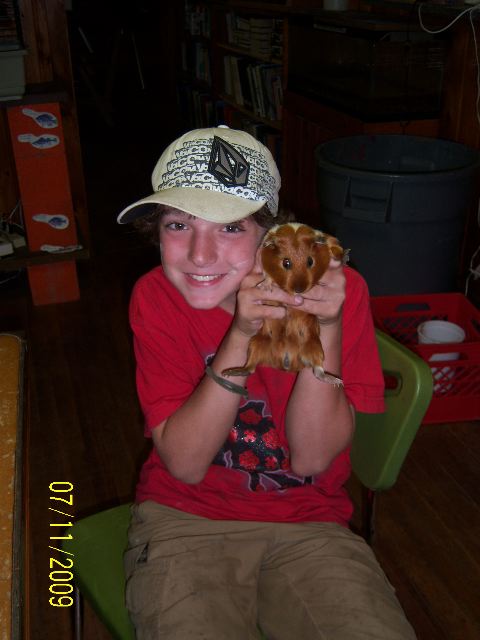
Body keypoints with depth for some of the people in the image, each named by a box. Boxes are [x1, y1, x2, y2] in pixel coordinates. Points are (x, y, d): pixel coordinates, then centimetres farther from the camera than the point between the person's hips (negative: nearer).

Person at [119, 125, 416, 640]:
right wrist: (242, 336, -29)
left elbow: (310, 459, -14)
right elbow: (185, 463, -16)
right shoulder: (155, 297, -12)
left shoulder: (339, 290, -14)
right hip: (184, 516, 0)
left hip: (308, 522, 1)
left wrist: (326, 327, -27)